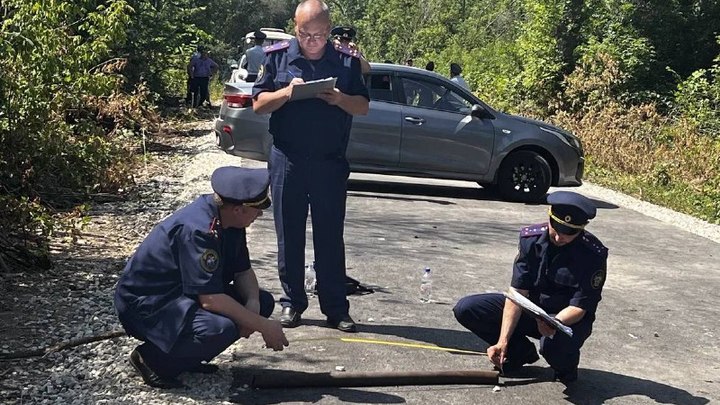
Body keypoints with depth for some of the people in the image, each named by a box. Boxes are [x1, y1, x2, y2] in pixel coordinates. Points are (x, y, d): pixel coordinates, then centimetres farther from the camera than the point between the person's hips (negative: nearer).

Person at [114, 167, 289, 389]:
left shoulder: (230, 220, -3)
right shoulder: (196, 230, -30)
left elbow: (243, 271, 7)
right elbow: (210, 299, -32)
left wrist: (253, 303, -15)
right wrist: (263, 327, -25)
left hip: (184, 295, 10)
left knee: (263, 301, 0)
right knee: (222, 327, -34)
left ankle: (183, 352, 6)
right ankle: (152, 358, -9)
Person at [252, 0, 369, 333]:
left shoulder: (347, 61, 4)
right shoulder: (277, 56, 2)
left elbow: (363, 107, 5)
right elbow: (258, 104, 3)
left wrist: (340, 99, -15)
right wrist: (287, 92, -16)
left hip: (330, 163, 0)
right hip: (286, 159, 0)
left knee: (330, 237, 4)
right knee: (289, 235, 7)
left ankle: (336, 308, 10)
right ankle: (292, 302, 17)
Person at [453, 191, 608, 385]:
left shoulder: (593, 254, -23)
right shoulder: (530, 238, -14)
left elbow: (579, 308, -23)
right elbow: (517, 293, -15)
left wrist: (553, 324, -45)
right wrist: (502, 341, -23)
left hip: (568, 318, -4)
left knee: (553, 344, -41)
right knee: (465, 309, -13)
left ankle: (566, 367, -1)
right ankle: (522, 352, 6)